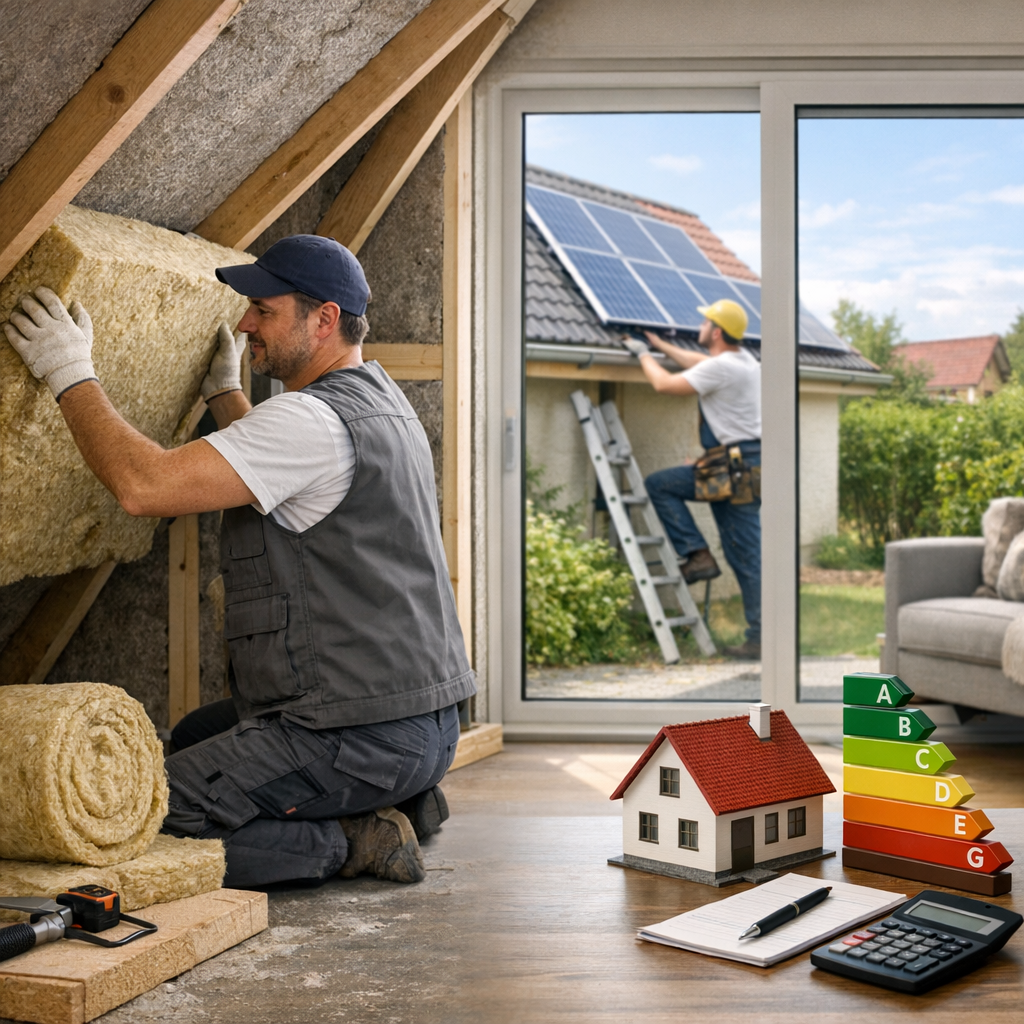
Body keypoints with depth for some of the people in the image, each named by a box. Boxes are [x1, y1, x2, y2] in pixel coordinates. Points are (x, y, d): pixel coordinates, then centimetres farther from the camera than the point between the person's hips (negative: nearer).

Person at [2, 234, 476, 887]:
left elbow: (144, 484, -25)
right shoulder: (378, 399, 13)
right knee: (194, 738, 30)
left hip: (361, 736, -10)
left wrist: (70, 374, -13)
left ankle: (350, 842, -6)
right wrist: (223, 391, 36)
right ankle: (393, 802, 16)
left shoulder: (314, 420, -19)